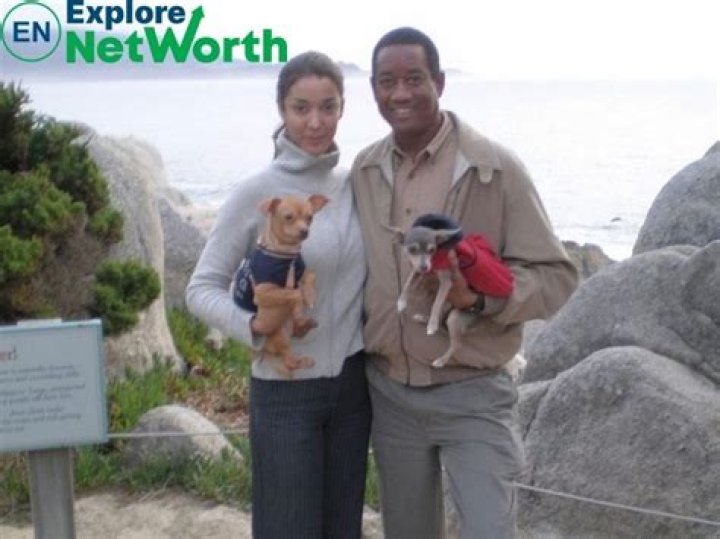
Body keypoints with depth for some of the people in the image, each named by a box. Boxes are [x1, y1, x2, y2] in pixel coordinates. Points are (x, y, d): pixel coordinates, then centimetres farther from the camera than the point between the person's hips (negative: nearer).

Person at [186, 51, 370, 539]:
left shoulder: (357, 184, 1)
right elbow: (202, 288, -9)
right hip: (286, 391, -4)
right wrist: (252, 325, -25)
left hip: (353, 381, 5)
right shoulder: (257, 194, -12)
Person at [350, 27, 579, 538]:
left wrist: (481, 298, -26)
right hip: (388, 392, 4)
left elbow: (556, 275, -11)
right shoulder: (363, 171, 2)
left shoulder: (496, 168, -12)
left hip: (471, 394, -4)